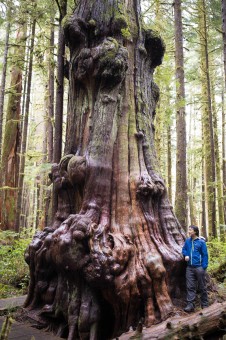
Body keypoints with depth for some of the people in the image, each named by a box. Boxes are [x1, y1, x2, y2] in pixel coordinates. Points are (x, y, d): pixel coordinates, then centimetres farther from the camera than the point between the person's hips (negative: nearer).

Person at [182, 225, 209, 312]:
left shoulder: (201, 242, -7)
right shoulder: (187, 241, 6)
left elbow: (205, 255, -6)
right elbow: (184, 249, 20)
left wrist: (204, 267, -11)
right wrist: (186, 255, -2)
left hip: (199, 267, -4)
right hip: (189, 267, 4)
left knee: (202, 287, 8)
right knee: (190, 287, 2)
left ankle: (204, 305, 21)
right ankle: (190, 305, 4)